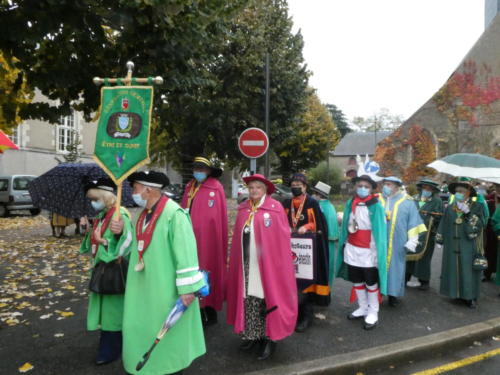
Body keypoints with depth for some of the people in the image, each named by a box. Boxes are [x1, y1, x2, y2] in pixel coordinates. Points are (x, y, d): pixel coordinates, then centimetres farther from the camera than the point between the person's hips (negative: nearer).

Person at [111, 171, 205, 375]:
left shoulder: (174, 214, -21)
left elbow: (185, 253, -23)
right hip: (145, 287, 9)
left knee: (166, 329, 9)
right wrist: (122, 233, 3)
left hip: (166, 288, -8)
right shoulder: (145, 214, 7)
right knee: (143, 327, 18)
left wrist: (187, 288, -22)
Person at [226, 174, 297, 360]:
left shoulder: (275, 208, -7)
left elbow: (281, 238, -7)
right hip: (246, 264, 5)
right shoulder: (243, 209, 8)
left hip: (267, 264, -4)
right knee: (249, 298, 10)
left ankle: (269, 338, 17)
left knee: (267, 298, 2)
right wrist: (237, 260, 10)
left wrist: (279, 263, -9)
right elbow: (238, 238, 12)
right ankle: (252, 334, 26)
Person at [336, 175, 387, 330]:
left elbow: (380, 230, -12)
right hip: (352, 250, 5)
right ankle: (363, 308, 33)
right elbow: (345, 226, 6)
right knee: (356, 280, 16)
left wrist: (378, 251, -15)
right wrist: (344, 244, 4)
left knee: (371, 282, 10)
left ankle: (373, 312, 24)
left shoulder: (376, 206, -12)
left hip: (369, 251, -5)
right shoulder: (350, 204, 1)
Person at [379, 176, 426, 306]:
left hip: (397, 243, -1)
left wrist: (412, 240, 0)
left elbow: (413, 222, 4)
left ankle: (393, 294, 20)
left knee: (395, 266, 7)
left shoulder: (407, 202, 2)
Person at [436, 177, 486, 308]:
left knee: (468, 270, 2)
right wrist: (440, 240, 8)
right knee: (454, 268, 7)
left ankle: (470, 296, 13)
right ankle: (457, 293, 19)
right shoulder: (450, 208, 7)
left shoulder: (477, 207, -2)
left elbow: (479, 225, -12)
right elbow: (444, 225, 10)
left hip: (469, 247, -3)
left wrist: (468, 213, -21)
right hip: (452, 247, 3)